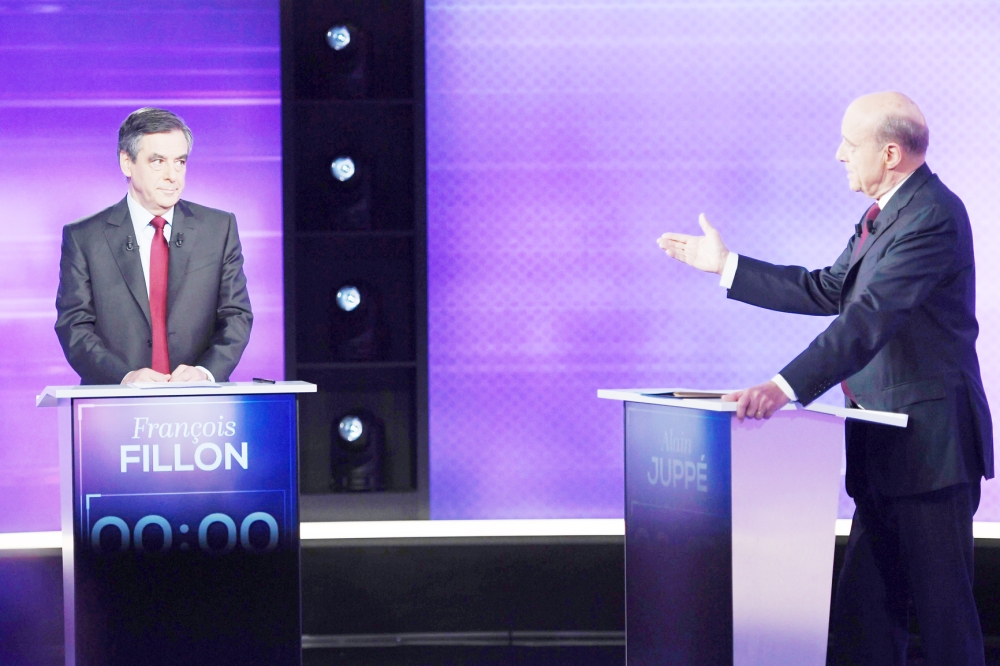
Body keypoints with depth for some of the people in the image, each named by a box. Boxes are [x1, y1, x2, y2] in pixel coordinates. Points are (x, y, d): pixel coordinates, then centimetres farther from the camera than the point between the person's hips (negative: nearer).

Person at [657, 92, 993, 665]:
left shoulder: (933, 216, -19)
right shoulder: (885, 213, 14)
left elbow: (871, 317, -29)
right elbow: (829, 291, 21)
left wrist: (786, 387, -36)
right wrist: (726, 266, 22)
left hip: (930, 441, -10)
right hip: (887, 445, 10)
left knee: (942, 606, -3)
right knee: (865, 605, 12)